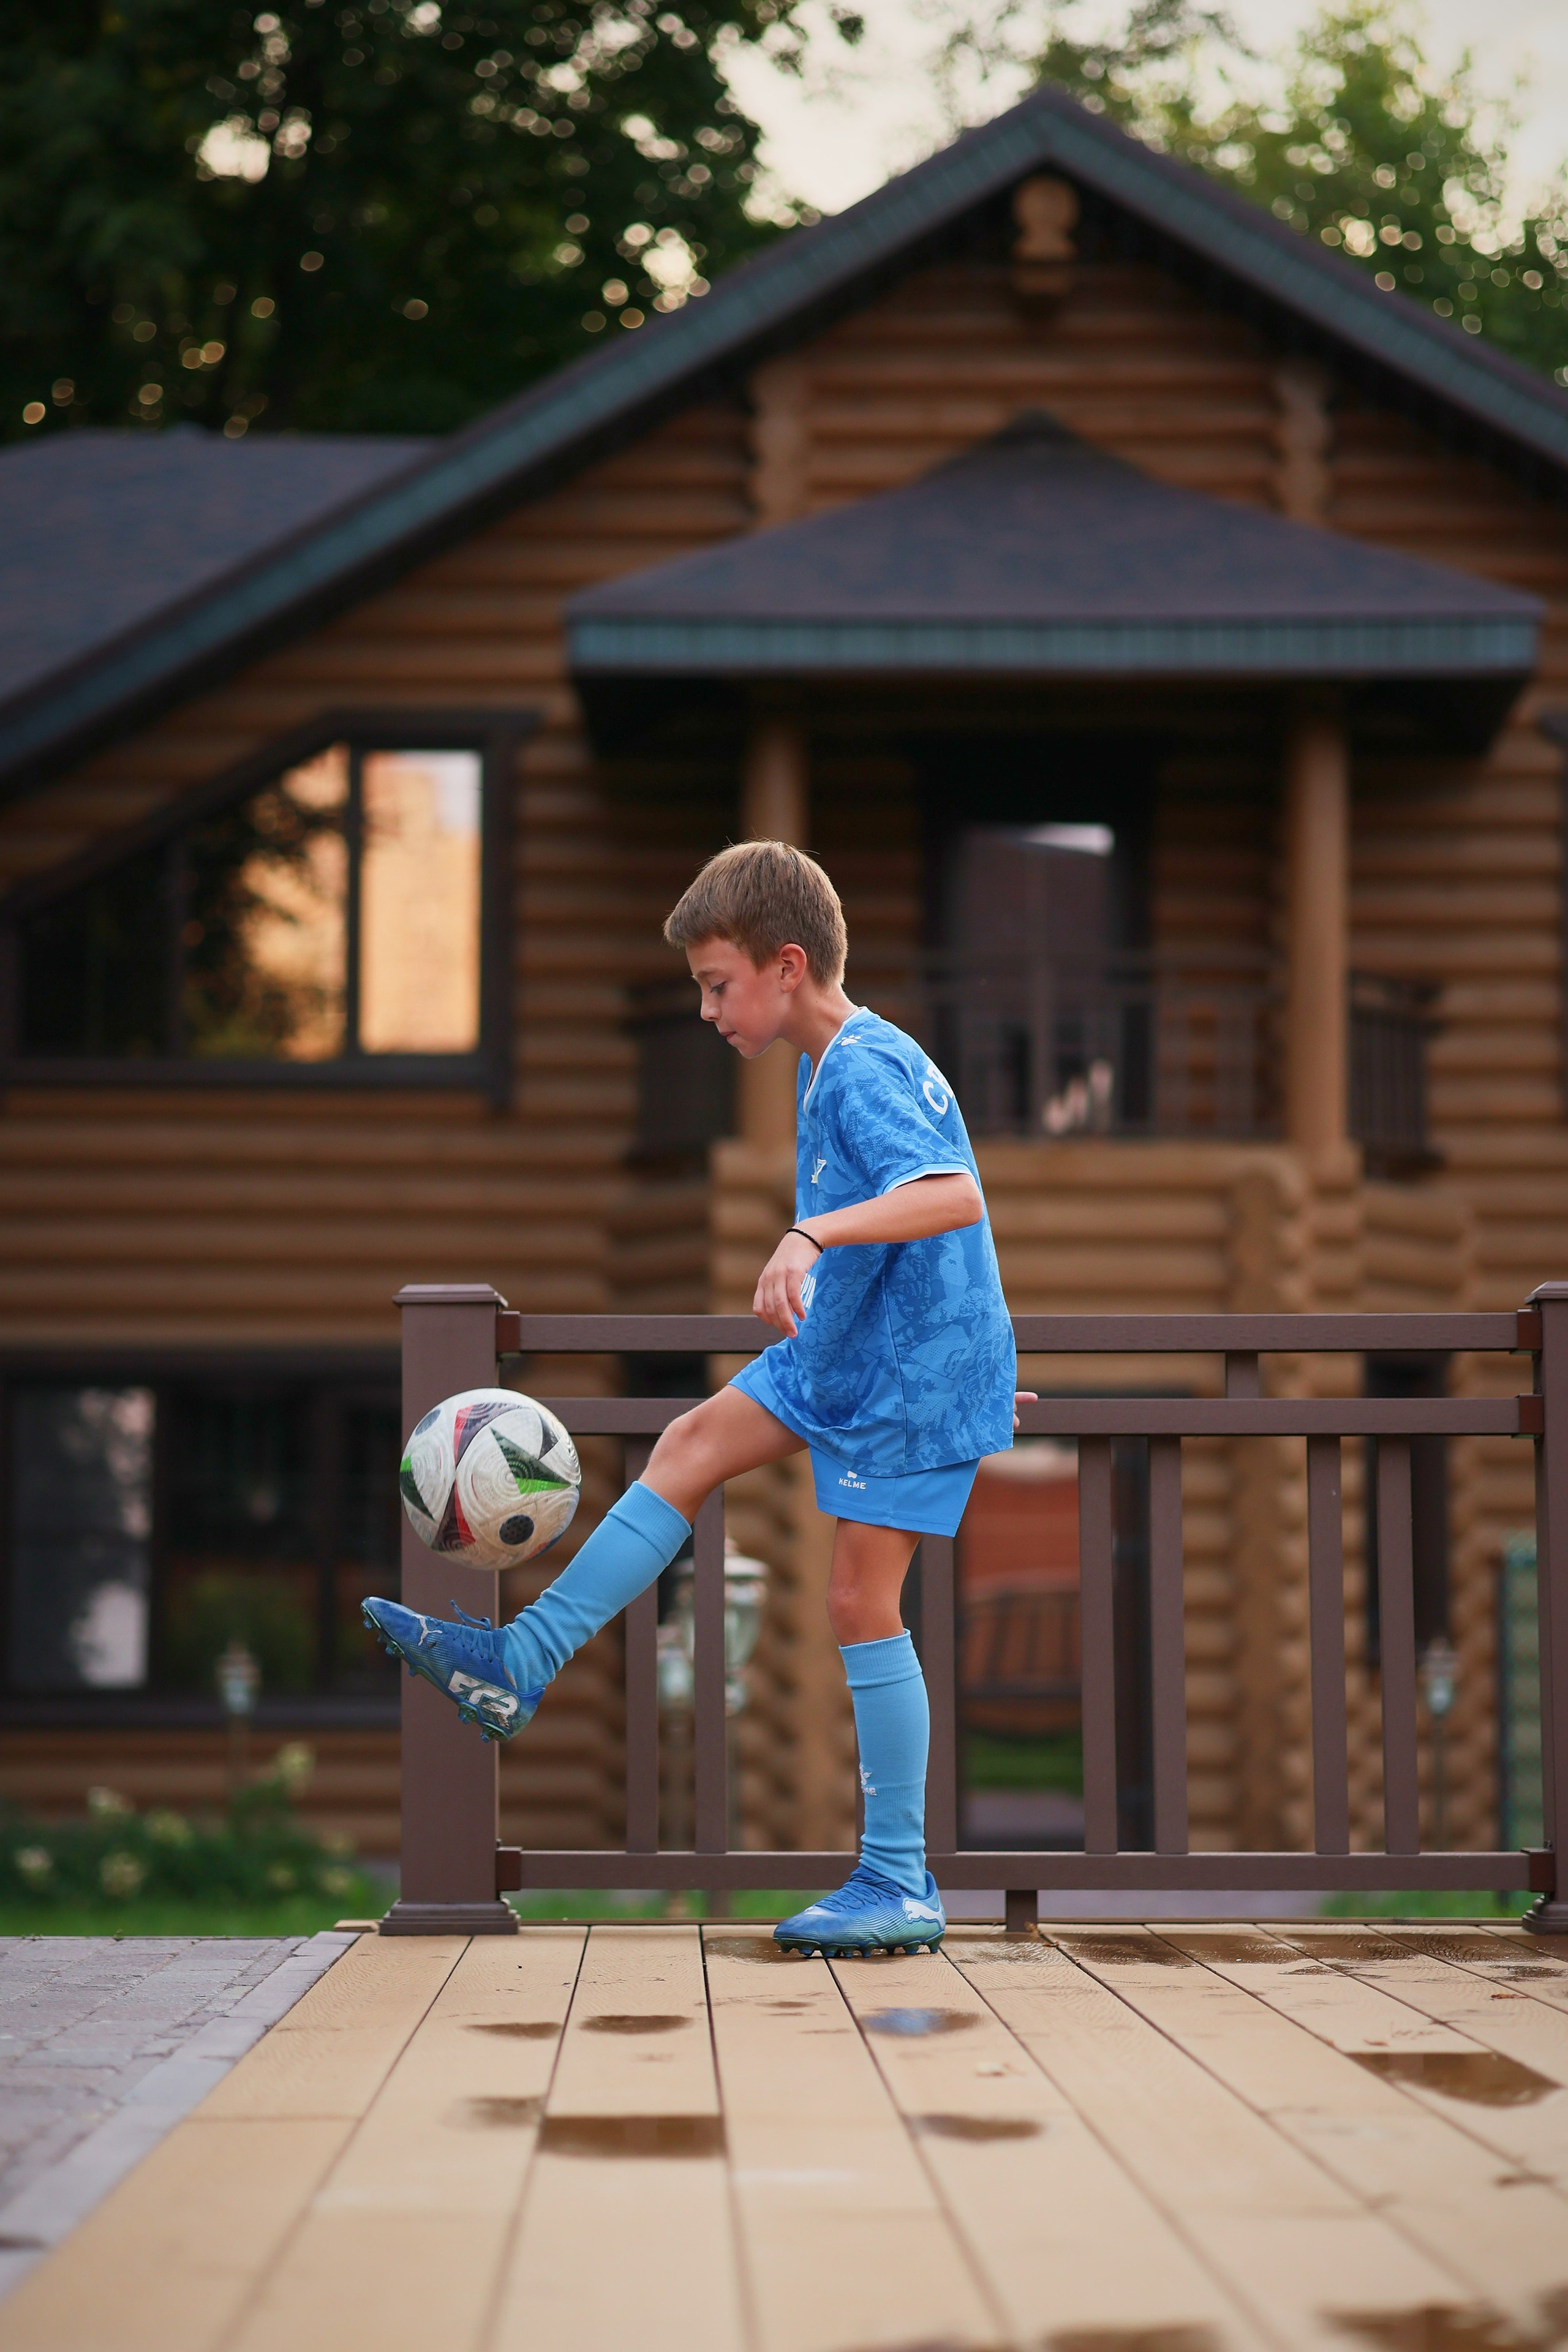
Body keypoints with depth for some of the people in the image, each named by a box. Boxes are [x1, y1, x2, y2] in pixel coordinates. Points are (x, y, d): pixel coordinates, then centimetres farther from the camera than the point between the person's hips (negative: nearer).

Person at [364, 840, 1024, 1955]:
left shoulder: (866, 1073, -23)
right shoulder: (832, 1066, 9)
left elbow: (956, 1196, -40)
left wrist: (812, 1234, -50)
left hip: (913, 1374, -10)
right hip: (840, 1352, 10)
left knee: (861, 1603, -7)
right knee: (692, 1445, 9)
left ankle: (900, 1886, 0)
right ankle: (521, 1665, 13)